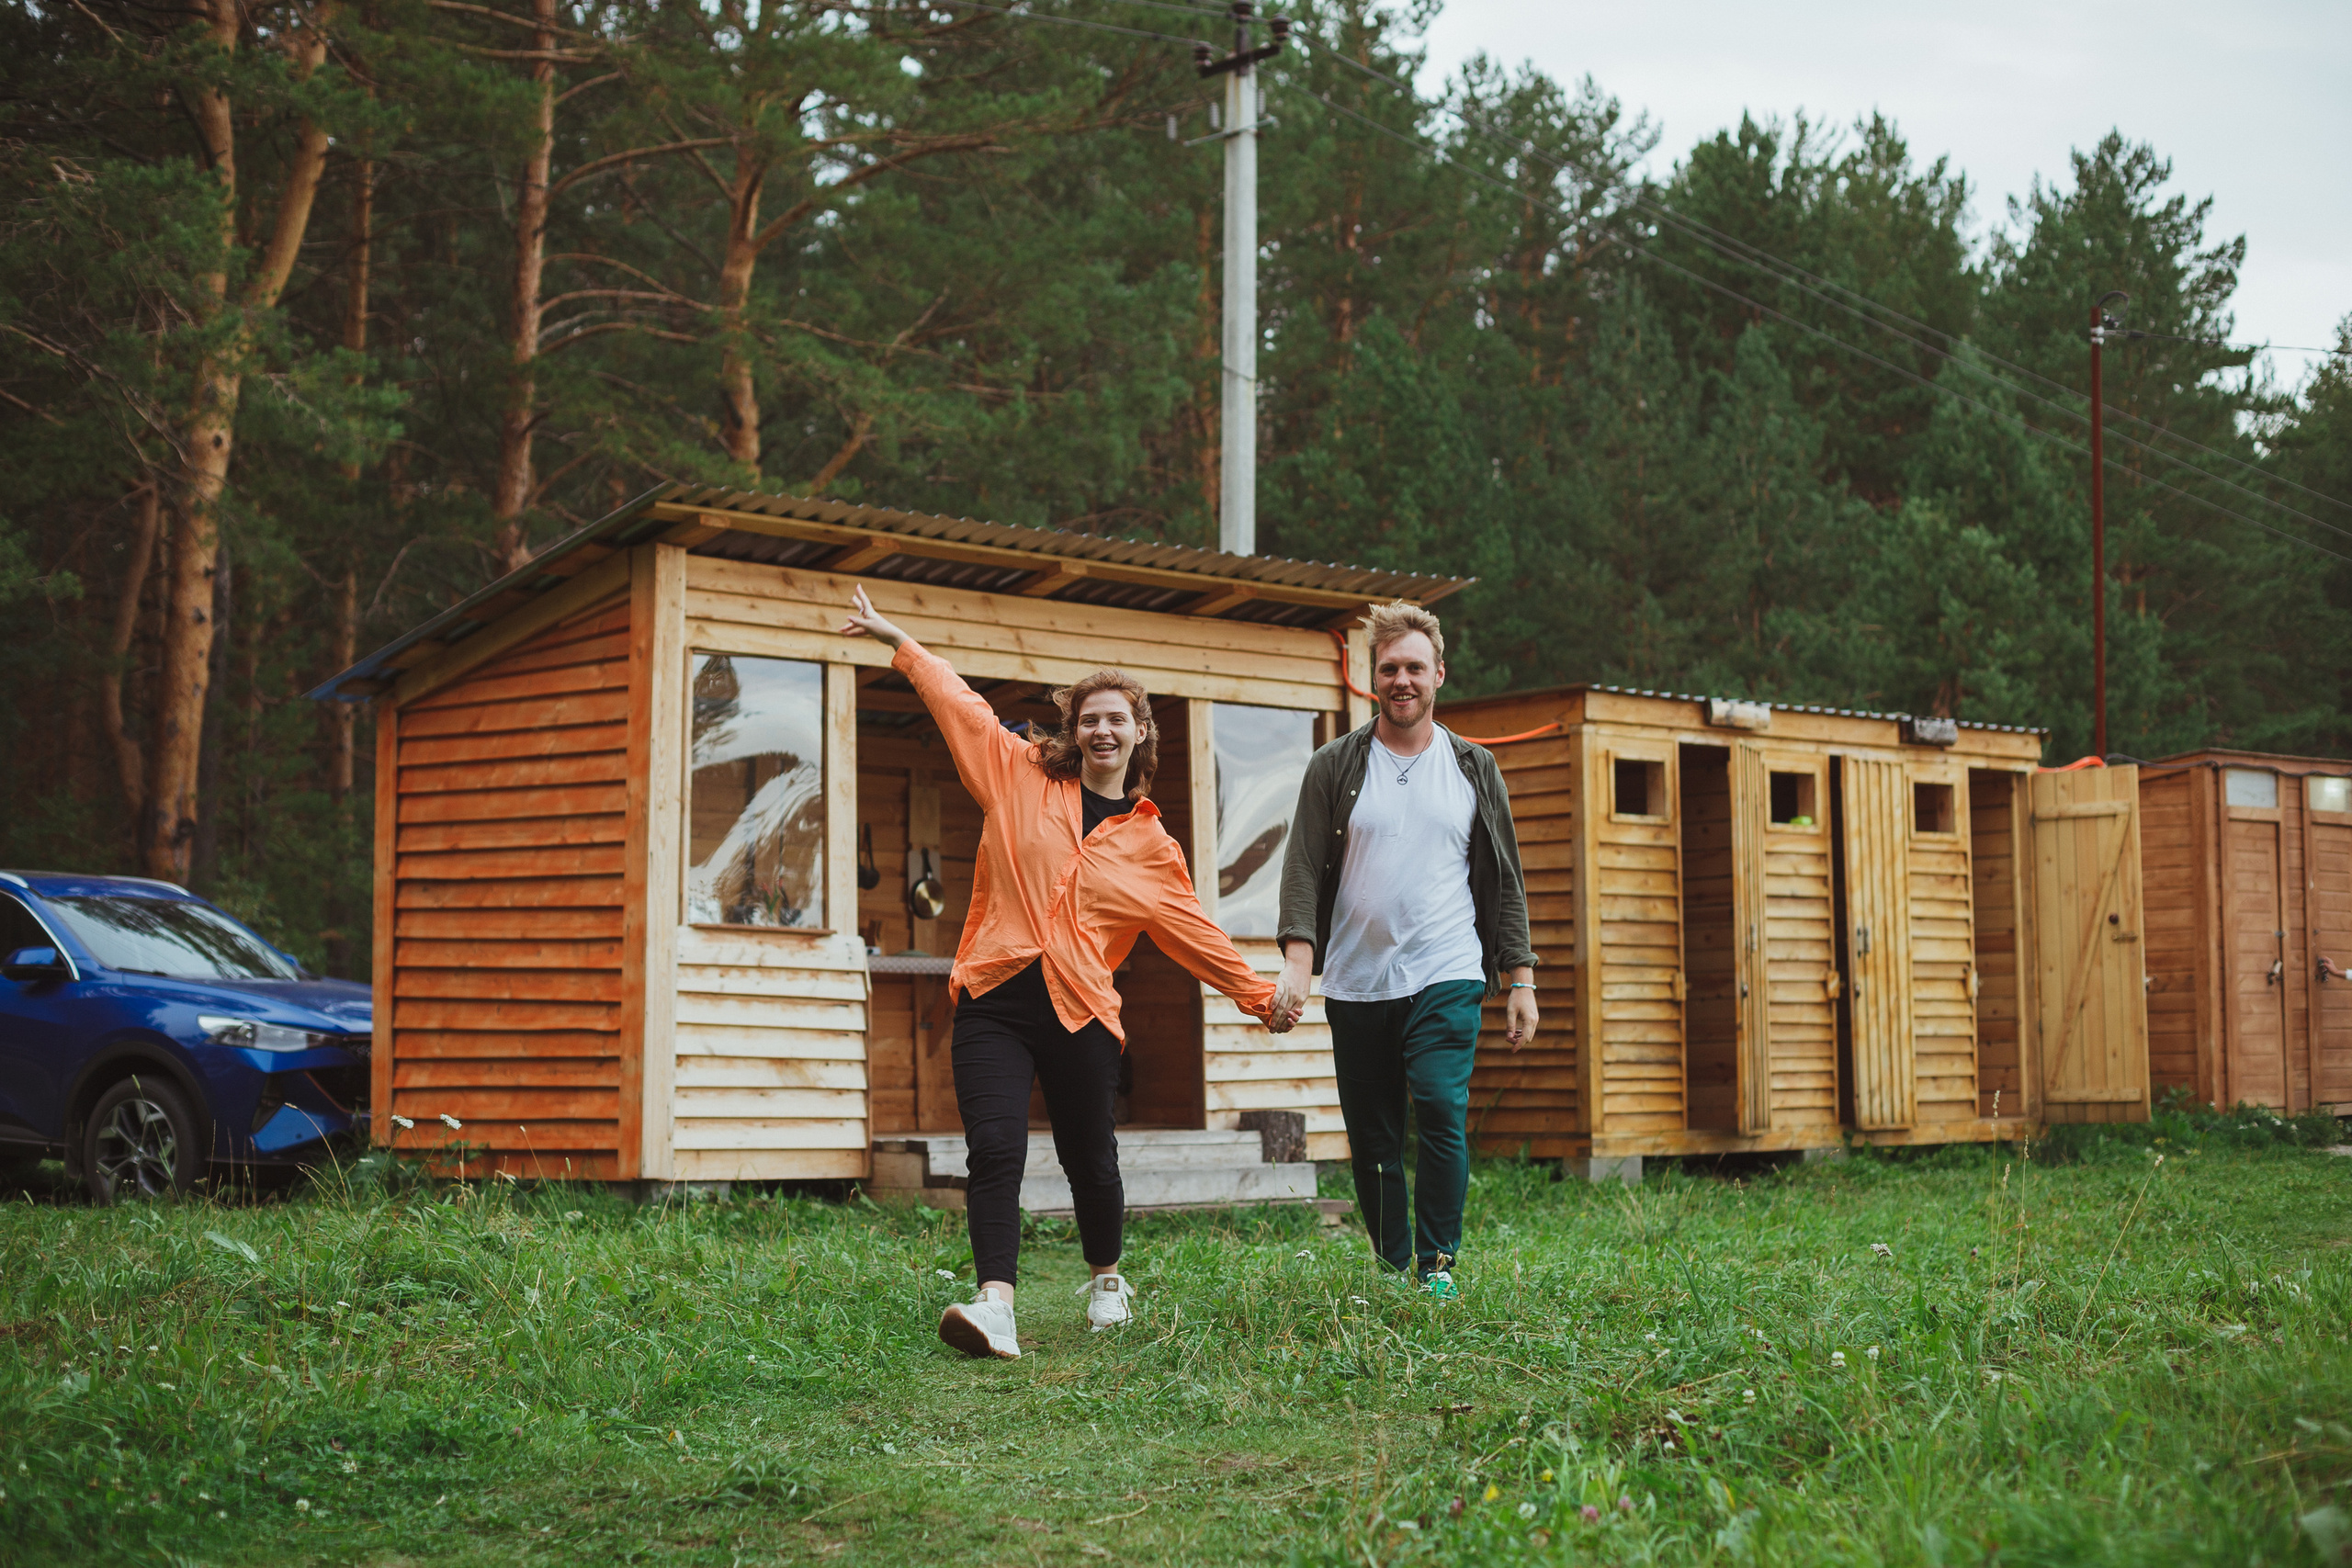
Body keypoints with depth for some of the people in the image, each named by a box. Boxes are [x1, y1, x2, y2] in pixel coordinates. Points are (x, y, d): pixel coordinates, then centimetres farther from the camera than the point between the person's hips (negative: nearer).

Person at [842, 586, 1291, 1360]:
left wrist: (1260, 995, 20)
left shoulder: (1150, 845, 12)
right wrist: (897, 640, 16)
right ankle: (995, 1303, -24)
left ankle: (1106, 1280, 34)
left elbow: (1195, 932, 19)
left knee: (1088, 1159, 8)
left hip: (1080, 1013, 1)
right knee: (995, 1149, -16)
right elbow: (960, 705, 15)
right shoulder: (1022, 777, 10)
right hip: (993, 1003, -1)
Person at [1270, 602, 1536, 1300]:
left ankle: (1437, 1264, -6)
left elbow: (1504, 881, 13)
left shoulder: (1474, 769, 10)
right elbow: (1304, 870, -1)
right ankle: (1390, 1270, 17)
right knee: (1373, 1143, 4)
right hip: (1355, 984, 1)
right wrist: (1297, 964, -15)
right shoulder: (1334, 768, 6)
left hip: (1446, 979, -1)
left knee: (1441, 1113, -18)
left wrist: (1519, 980, 6)